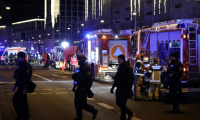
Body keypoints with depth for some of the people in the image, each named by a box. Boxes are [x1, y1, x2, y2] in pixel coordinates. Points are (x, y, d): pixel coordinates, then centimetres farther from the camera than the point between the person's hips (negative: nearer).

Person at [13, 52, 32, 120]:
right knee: (23, 101, 14)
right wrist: (15, 85, 21)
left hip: (23, 86, -10)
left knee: (15, 99, -10)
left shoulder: (26, 66, -19)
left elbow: (27, 78, -24)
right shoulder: (20, 65, 13)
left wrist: (25, 88, -27)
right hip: (20, 85, 10)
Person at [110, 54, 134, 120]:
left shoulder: (127, 68, -12)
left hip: (124, 90, -9)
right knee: (118, 103, 13)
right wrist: (113, 87, 18)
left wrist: (127, 88, -26)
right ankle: (130, 113, 28)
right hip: (119, 89, 9)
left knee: (122, 104, -5)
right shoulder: (120, 67, 13)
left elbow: (131, 79, -19)